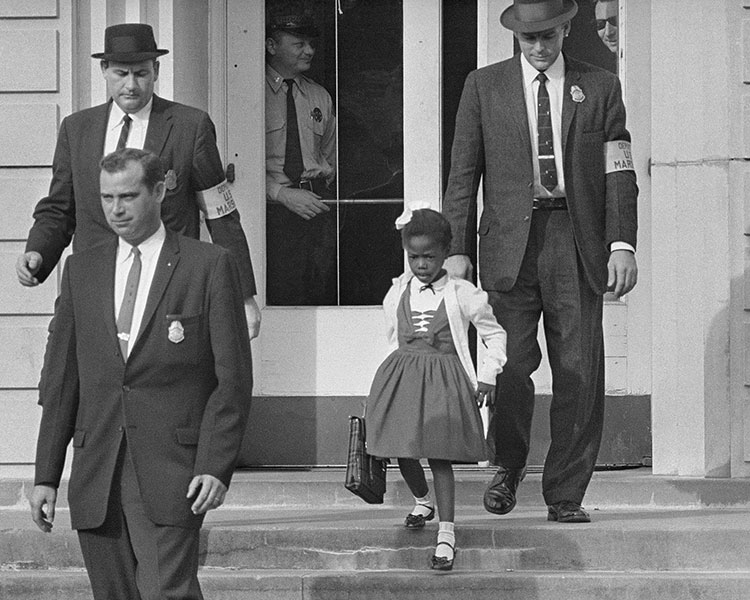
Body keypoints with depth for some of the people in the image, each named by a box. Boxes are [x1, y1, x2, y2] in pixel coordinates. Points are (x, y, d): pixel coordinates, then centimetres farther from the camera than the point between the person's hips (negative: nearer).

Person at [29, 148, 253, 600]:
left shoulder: (209, 266, 2)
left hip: (170, 473, -4)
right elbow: (63, 379, 14)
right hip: (96, 476, 4)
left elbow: (233, 379, -1)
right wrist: (46, 476, 9)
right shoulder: (82, 270, 14)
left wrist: (216, 467, -11)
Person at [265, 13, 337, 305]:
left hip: (318, 203, 5)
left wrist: (321, 182, 9)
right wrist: (283, 194, -14)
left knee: (323, 290, -4)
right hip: (272, 205, -4)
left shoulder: (319, 97, 17)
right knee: (281, 293, -12)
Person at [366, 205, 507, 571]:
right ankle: (423, 502, 37)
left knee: (439, 454, -12)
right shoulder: (397, 293, 5)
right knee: (403, 452, 6)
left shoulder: (462, 294, -4)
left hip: (445, 379, -4)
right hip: (401, 375, 4)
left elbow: (495, 335, 5)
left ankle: (446, 533, -11)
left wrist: (487, 376, -1)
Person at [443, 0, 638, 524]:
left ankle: (566, 495, 7)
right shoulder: (484, 87, 10)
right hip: (511, 242, -1)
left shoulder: (601, 87, 10)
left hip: (577, 243, 1)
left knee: (579, 373, -3)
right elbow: (463, 175, 9)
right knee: (511, 363, -10)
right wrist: (457, 248, 1)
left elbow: (619, 174, 7)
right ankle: (508, 466, 16)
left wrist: (622, 244, -4)